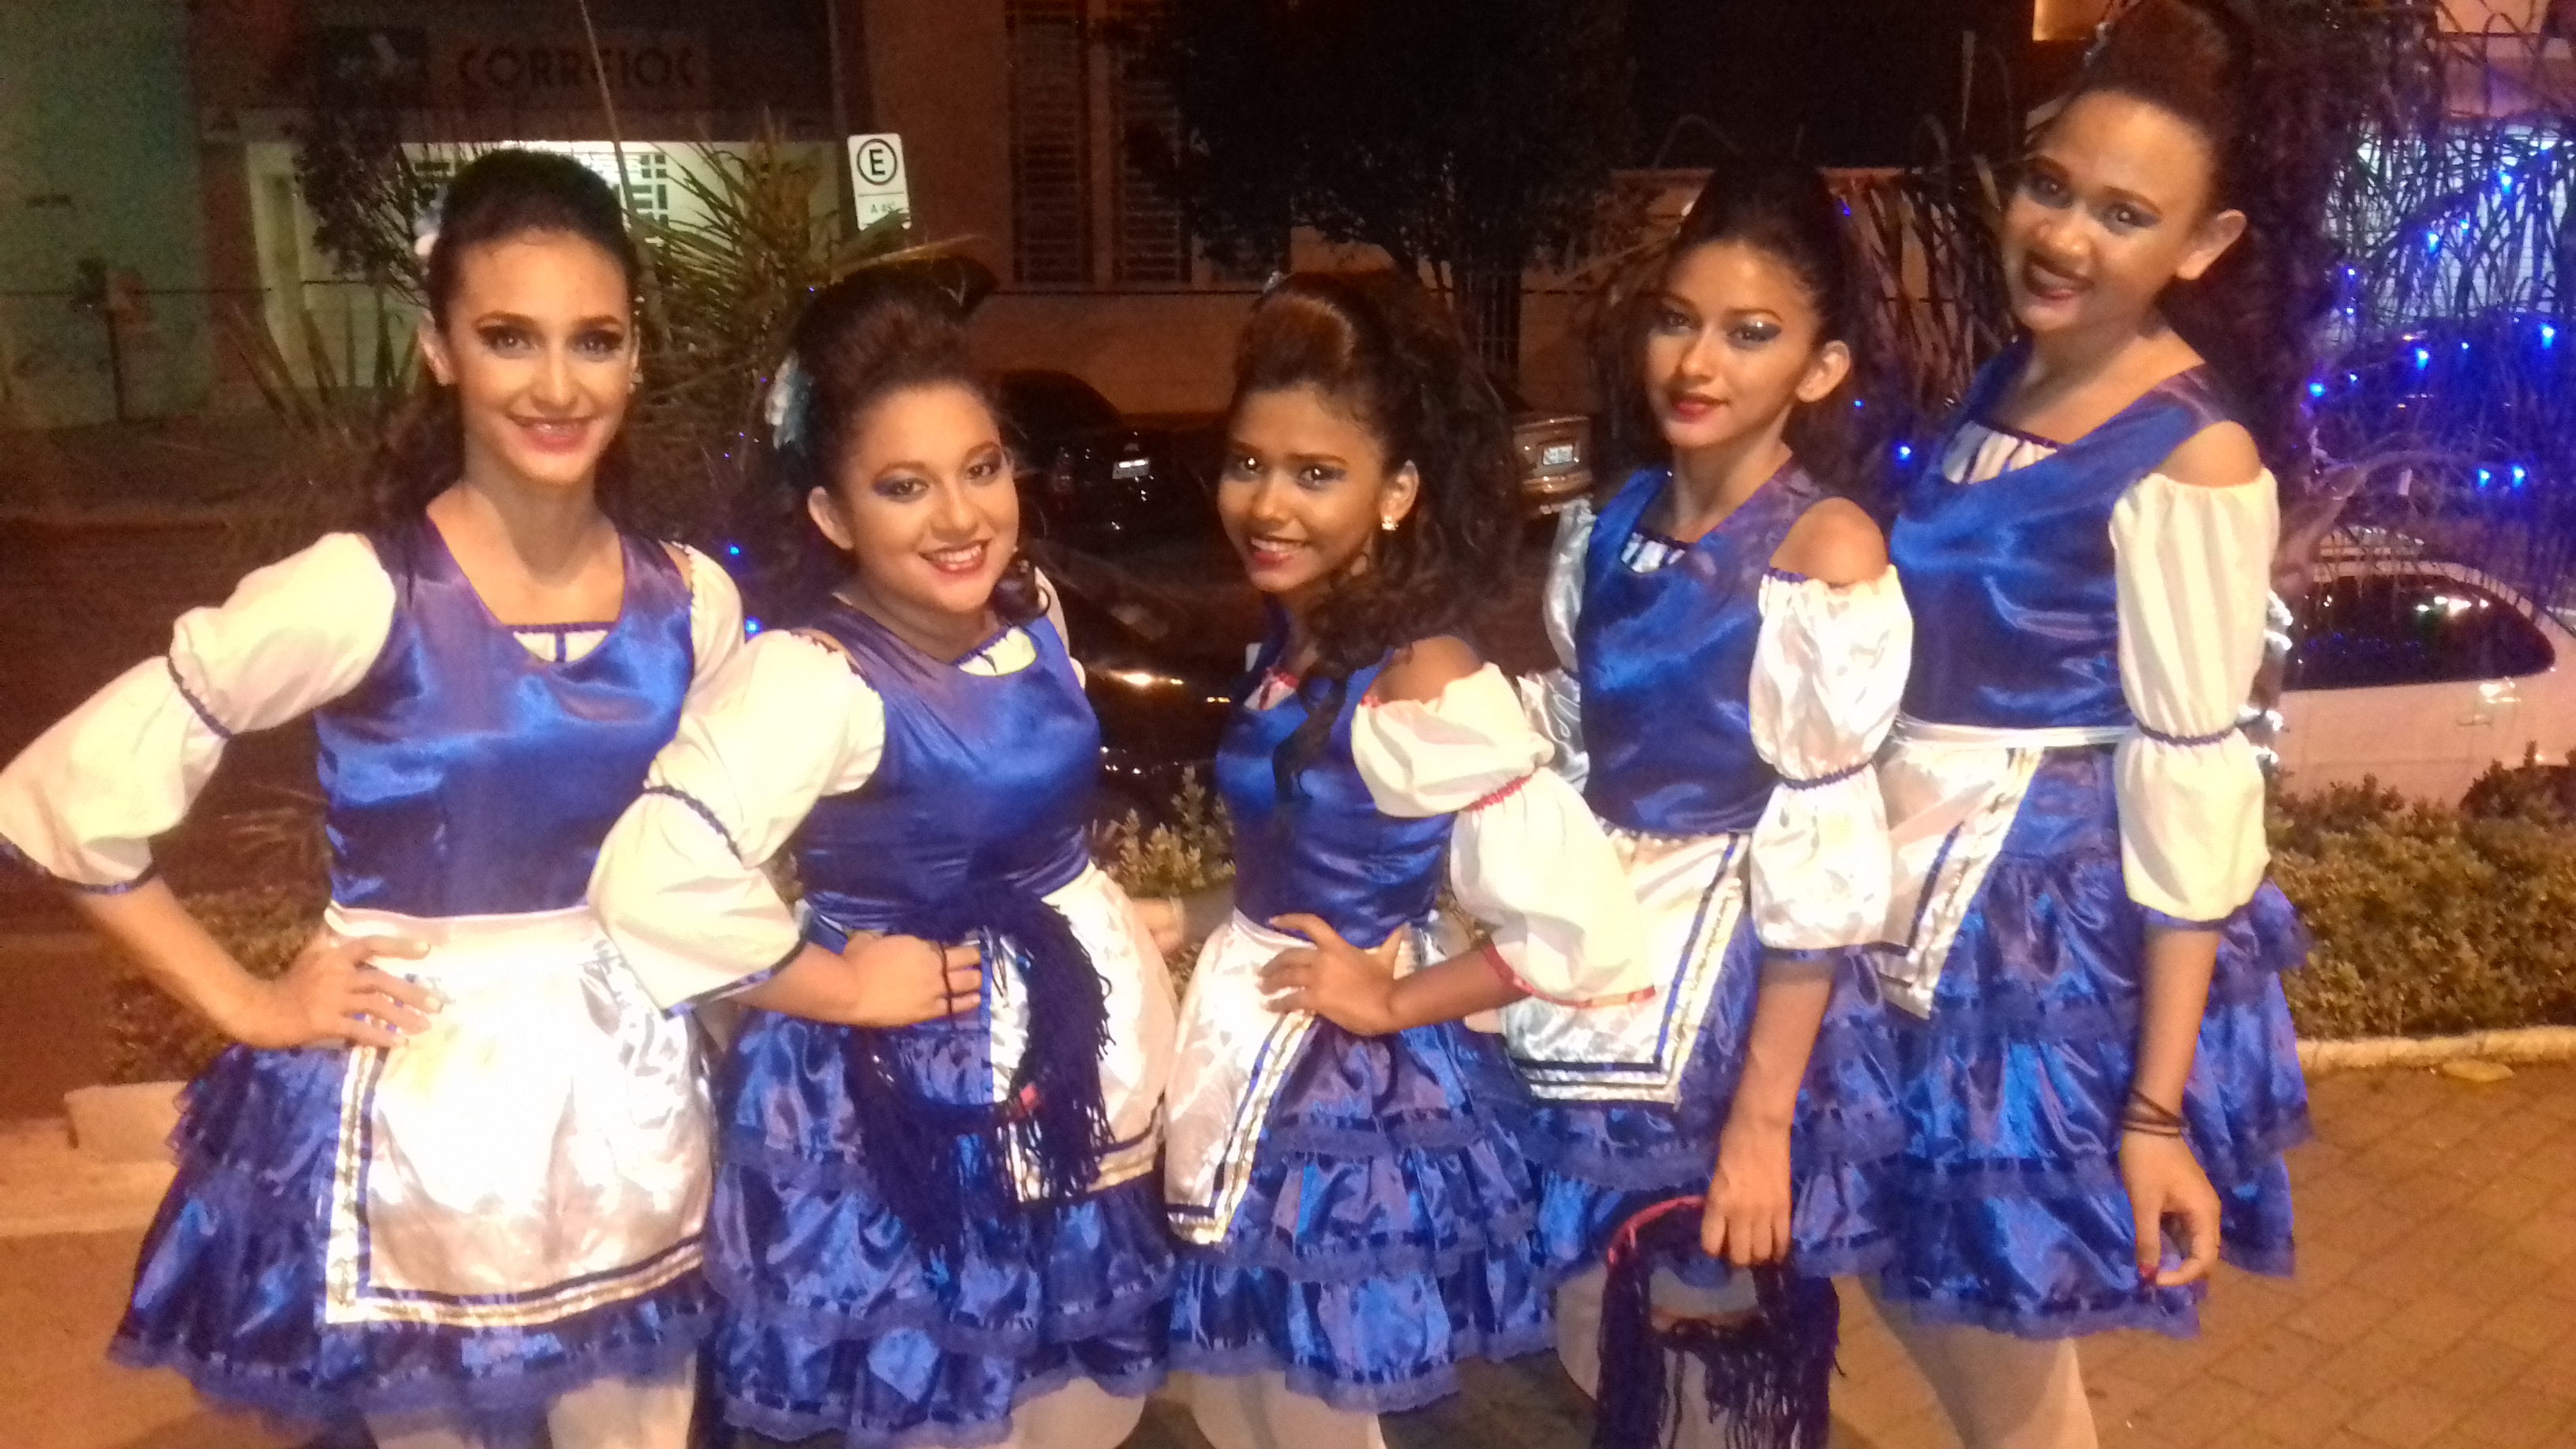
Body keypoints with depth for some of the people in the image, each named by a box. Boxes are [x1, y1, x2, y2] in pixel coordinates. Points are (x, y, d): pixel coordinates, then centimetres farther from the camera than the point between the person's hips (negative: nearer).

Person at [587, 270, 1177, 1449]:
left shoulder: (1031, 611, -3)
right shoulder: (814, 675, -26)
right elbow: (654, 880, -39)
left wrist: (1124, 990, 11)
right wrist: (840, 987, -25)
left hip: (1070, 1045, 7)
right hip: (905, 1083, -7)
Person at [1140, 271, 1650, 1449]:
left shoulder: (1429, 692, -25)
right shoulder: (1293, 646, 0)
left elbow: (1576, 930, -27)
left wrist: (1392, 1001, -18)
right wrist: (1185, 920, 2)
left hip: (1356, 1088, -8)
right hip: (1255, 1056, 8)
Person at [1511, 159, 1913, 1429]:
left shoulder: (1830, 549, -15)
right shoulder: (1609, 528, 3)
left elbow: (1823, 854, -17)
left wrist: (1762, 1119, -17)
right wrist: (1538, 951, 8)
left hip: (1737, 992, -6)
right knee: (1599, 1360, 19)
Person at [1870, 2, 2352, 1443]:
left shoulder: (2193, 461, -18)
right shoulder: (2012, 380, 5)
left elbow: (2191, 787, -19)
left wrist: (2158, 1108, -18)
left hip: (2060, 929, -7)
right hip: (1932, 892, 8)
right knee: (1924, 1285, 22)